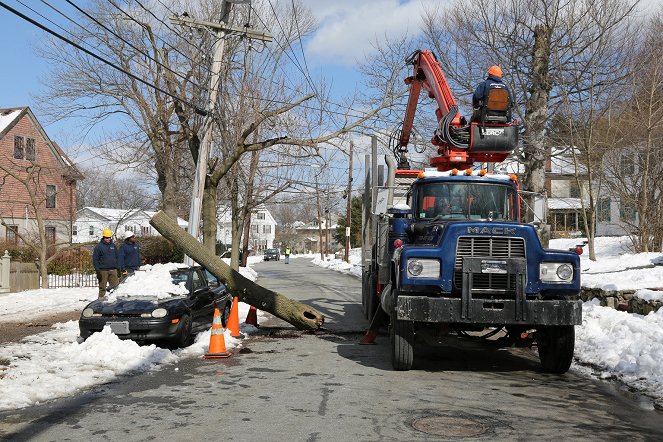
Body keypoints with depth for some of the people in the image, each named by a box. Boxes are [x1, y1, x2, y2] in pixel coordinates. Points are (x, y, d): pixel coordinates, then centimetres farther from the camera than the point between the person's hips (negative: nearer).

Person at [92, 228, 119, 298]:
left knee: (115, 286, -1)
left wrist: (117, 267, 14)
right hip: (103, 270, -4)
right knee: (102, 287, 1)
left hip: (113, 270, 4)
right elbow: (95, 259, -4)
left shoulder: (113, 246, 14)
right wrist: (97, 270, -11)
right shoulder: (98, 246, -1)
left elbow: (117, 257, 22)